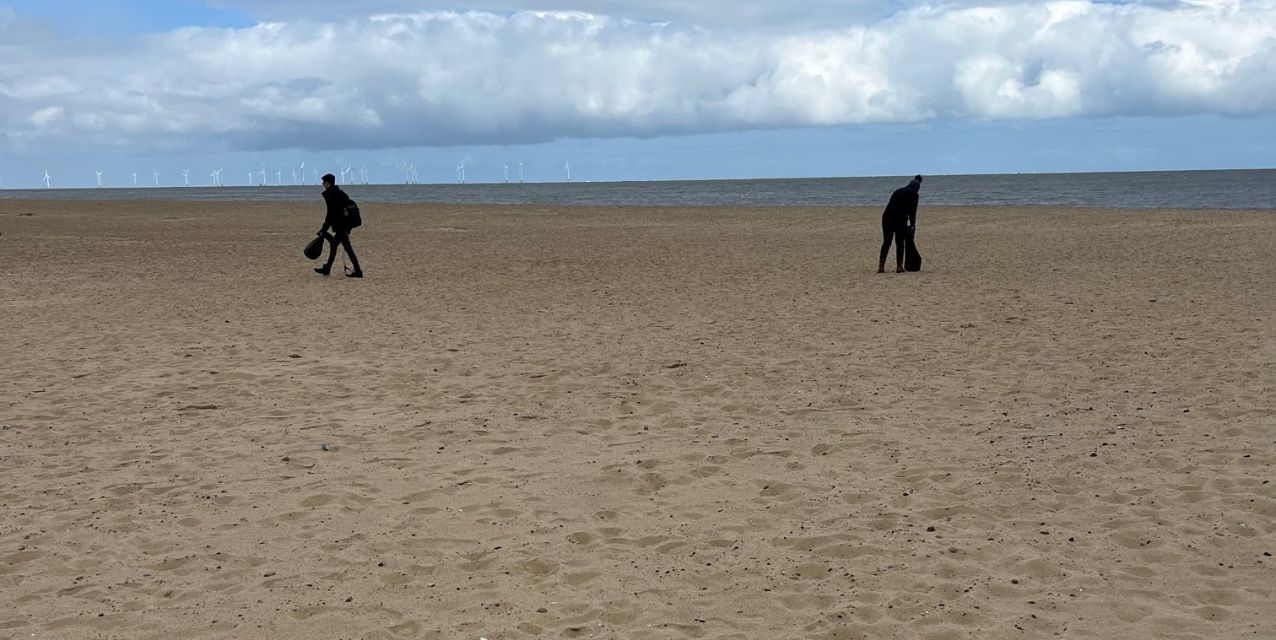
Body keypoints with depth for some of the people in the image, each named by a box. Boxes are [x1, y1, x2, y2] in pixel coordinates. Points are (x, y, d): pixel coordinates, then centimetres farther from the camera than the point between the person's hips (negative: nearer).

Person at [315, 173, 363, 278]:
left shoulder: (330, 195, -12)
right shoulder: (341, 193, 14)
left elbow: (331, 214, -15)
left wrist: (324, 230, -9)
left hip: (339, 226, -9)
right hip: (346, 225, 9)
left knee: (347, 248, -7)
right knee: (334, 245, 19)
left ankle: (358, 271, -8)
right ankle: (327, 268, 28)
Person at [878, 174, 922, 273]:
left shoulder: (898, 191, 27)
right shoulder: (914, 194, 10)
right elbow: (913, 210, 6)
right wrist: (912, 224, 17)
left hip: (887, 215, 4)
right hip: (900, 217, -4)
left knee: (886, 242, 9)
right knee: (900, 243, 5)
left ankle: (881, 266, 4)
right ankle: (899, 267, 2)